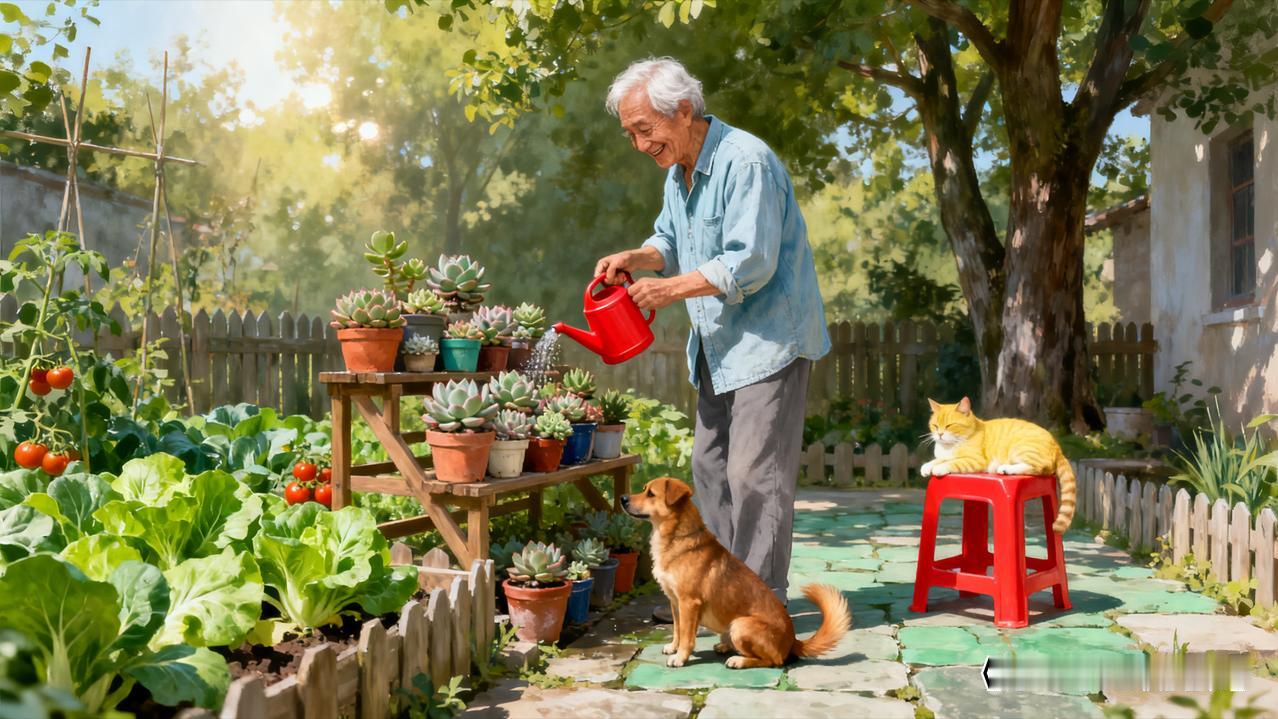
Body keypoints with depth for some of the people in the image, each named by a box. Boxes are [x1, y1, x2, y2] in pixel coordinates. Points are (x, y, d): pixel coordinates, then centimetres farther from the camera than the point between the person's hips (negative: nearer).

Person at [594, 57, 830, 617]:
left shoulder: (745, 161, -20)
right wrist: (635, 258, -1)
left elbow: (750, 263, -25)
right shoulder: (679, 168, 10)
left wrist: (672, 288, -19)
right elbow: (672, 241, 20)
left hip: (768, 336, -10)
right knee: (710, 466, 13)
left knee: (754, 473, -8)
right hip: (718, 344, 10)